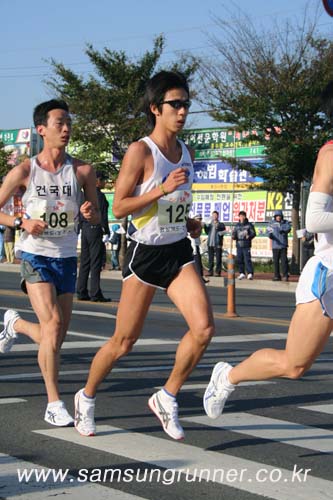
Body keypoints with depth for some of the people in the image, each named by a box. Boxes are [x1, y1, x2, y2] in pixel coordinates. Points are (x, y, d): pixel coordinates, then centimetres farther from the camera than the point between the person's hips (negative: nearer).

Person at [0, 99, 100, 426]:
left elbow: (97, 218, 7)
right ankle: (54, 405, -13)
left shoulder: (82, 171, -1)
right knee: (53, 324, -20)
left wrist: (89, 212, -17)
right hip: (35, 255, -3)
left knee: (55, 337, 11)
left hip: (66, 258, 4)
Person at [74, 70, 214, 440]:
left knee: (204, 328, -13)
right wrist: (163, 189, -24)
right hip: (145, 253, -5)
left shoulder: (186, 153, 9)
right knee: (124, 342, 4)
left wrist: (188, 222, 8)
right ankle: (86, 398, 28)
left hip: (178, 252, 6)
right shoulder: (140, 151, -12)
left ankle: (167, 398, 5)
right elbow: (118, 207, -15)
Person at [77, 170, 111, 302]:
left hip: (85, 229, 8)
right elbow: (103, 216, -16)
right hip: (95, 229, -8)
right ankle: (95, 294, -7)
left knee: (84, 262, 10)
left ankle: (81, 292, 11)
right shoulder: (100, 195, -12)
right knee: (96, 262, -6)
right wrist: (106, 233, -12)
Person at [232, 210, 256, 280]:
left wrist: (249, 236, -19)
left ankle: (250, 273, -12)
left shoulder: (249, 225, 4)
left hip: (246, 245, -4)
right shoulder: (237, 225, 15)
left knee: (247, 259, -11)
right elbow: (234, 233, 16)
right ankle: (242, 273, 13)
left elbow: (253, 233, 0)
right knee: (239, 260, 4)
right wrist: (233, 236, -7)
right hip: (239, 245, 4)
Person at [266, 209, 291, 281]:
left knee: (284, 260, -7)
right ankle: (277, 276, 10)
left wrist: (283, 230, -32)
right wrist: (270, 235, -24)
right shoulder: (272, 224, 8)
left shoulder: (286, 223, 7)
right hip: (275, 245, 1)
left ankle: (285, 275, -5)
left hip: (283, 245, -1)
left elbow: (288, 228, -11)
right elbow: (268, 231, 0)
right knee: (276, 261, 4)